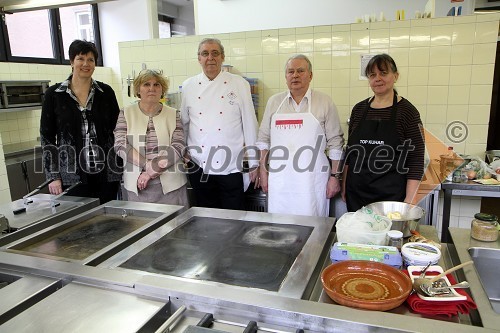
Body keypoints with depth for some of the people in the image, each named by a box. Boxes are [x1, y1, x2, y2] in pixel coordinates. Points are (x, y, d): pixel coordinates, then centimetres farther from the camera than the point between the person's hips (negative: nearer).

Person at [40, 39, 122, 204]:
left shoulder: (106, 92, 5)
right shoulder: (54, 94, 2)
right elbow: (46, 137, 4)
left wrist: (122, 167, 3)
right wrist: (53, 176, -2)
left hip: (106, 173, 1)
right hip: (71, 175, -1)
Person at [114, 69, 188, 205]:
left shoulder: (173, 114, 5)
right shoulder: (126, 113, 6)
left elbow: (178, 148, -5)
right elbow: (120, 145, -4)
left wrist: (150, 171, -13)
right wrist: (147, 165, -17)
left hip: (170, 185, 0)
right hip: (136, 186, 0)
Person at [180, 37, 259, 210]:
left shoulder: (239, 84, -3)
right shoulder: (188, 86, 5)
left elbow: (250, 125, -2)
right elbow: (183, 124, 14)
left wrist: (254, 164, -2)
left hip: (231, 167, -2)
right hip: (198, 167, 3)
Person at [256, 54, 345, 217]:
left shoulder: (325, 102, 1)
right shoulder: (274, 101, 9)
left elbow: (335, 142, 2)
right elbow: (264, 138, 12)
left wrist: (335, 176, -1)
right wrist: (263, 171, 8)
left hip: (312, 179, -2)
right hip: (279, 179, 3)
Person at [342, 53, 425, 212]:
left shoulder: (407, 111, -6)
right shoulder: (359, 109, 6)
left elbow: (416, 160, -7)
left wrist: (408, 200, -11)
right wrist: (344, 184, 10)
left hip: (391, 194, -4)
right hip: (356, 193, 4)